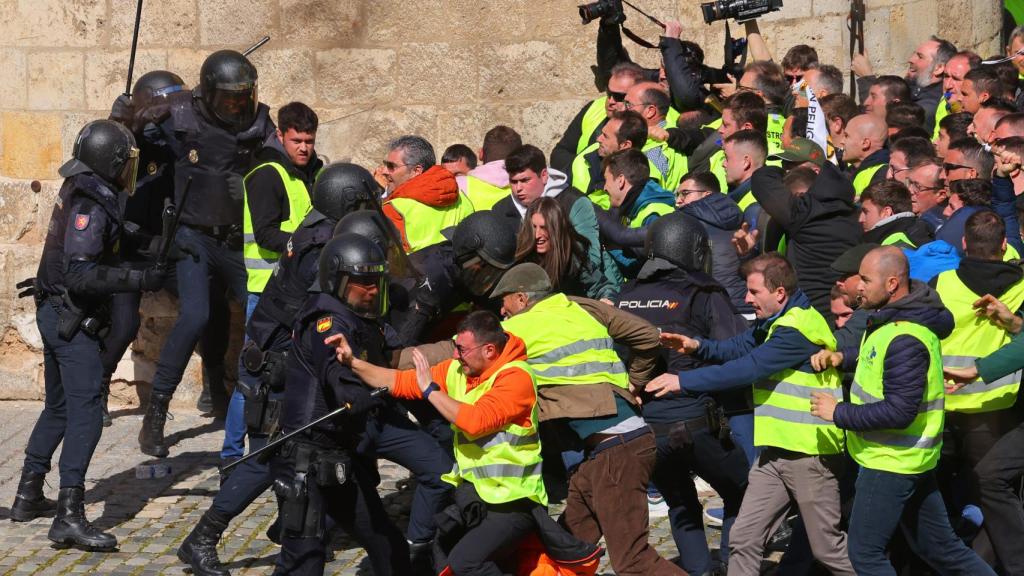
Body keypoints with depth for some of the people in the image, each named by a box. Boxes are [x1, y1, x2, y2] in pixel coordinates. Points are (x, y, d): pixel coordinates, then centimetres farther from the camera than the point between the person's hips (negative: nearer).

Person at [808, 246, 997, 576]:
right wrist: (841, 358, 4)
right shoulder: (893, 317, 6)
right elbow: (878, 358, 24)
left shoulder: (905, 340, -26)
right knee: (939, 547, 18)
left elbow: (899, 411, -28)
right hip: (910, 459, 10)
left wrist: (838, 413, -20)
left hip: (892, 462, -10)